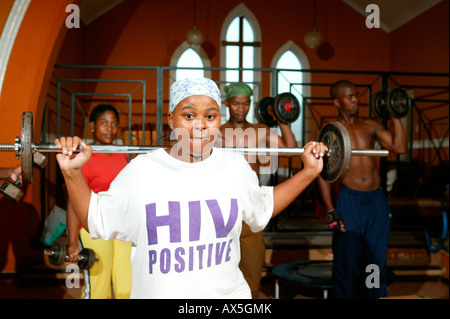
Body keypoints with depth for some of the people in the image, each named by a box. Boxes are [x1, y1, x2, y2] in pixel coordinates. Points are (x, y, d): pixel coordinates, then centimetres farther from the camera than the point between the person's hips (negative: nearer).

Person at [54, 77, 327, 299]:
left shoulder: (236, 166, 1)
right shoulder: (140, 171, -7)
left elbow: (263, 206, 17)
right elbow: (96, 220, 2)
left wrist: (309, 172, 13)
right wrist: (72, 173, -9)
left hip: (227, 293, 2)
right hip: (157, 292, -1)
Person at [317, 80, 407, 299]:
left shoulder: (371, 126, 11)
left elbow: (399, 147, 2)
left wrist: (395, 116, 3)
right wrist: (331, 211, -10)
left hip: (377, 200, 4)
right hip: (350, 200, -4)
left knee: (376, 260, 10)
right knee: (347, 262, 2)